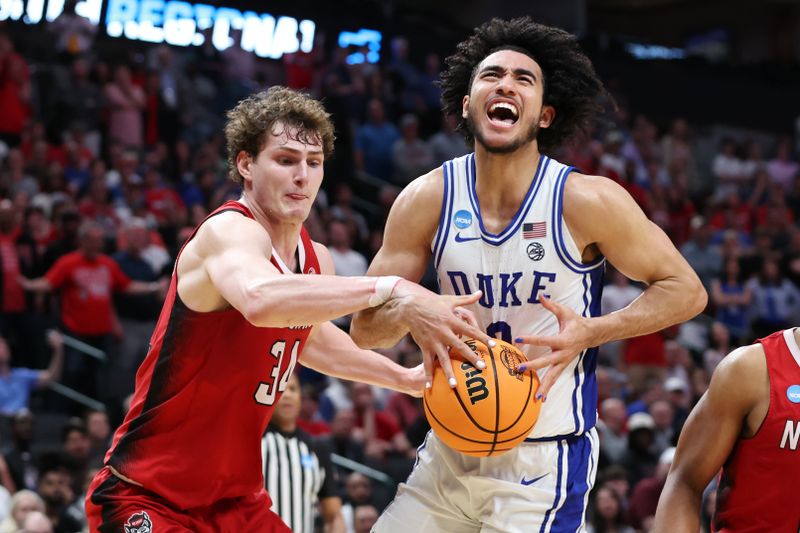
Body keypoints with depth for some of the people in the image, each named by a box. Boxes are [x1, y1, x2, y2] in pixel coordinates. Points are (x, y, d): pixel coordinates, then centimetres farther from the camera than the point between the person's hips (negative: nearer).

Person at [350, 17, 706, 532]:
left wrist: (591, 332, -18)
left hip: (543, 458, -4)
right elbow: (365, 327, 2)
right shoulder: (427, 199, -4)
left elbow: (685, 291, -3)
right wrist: (408, 311, -22)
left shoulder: (587, 201, -13)